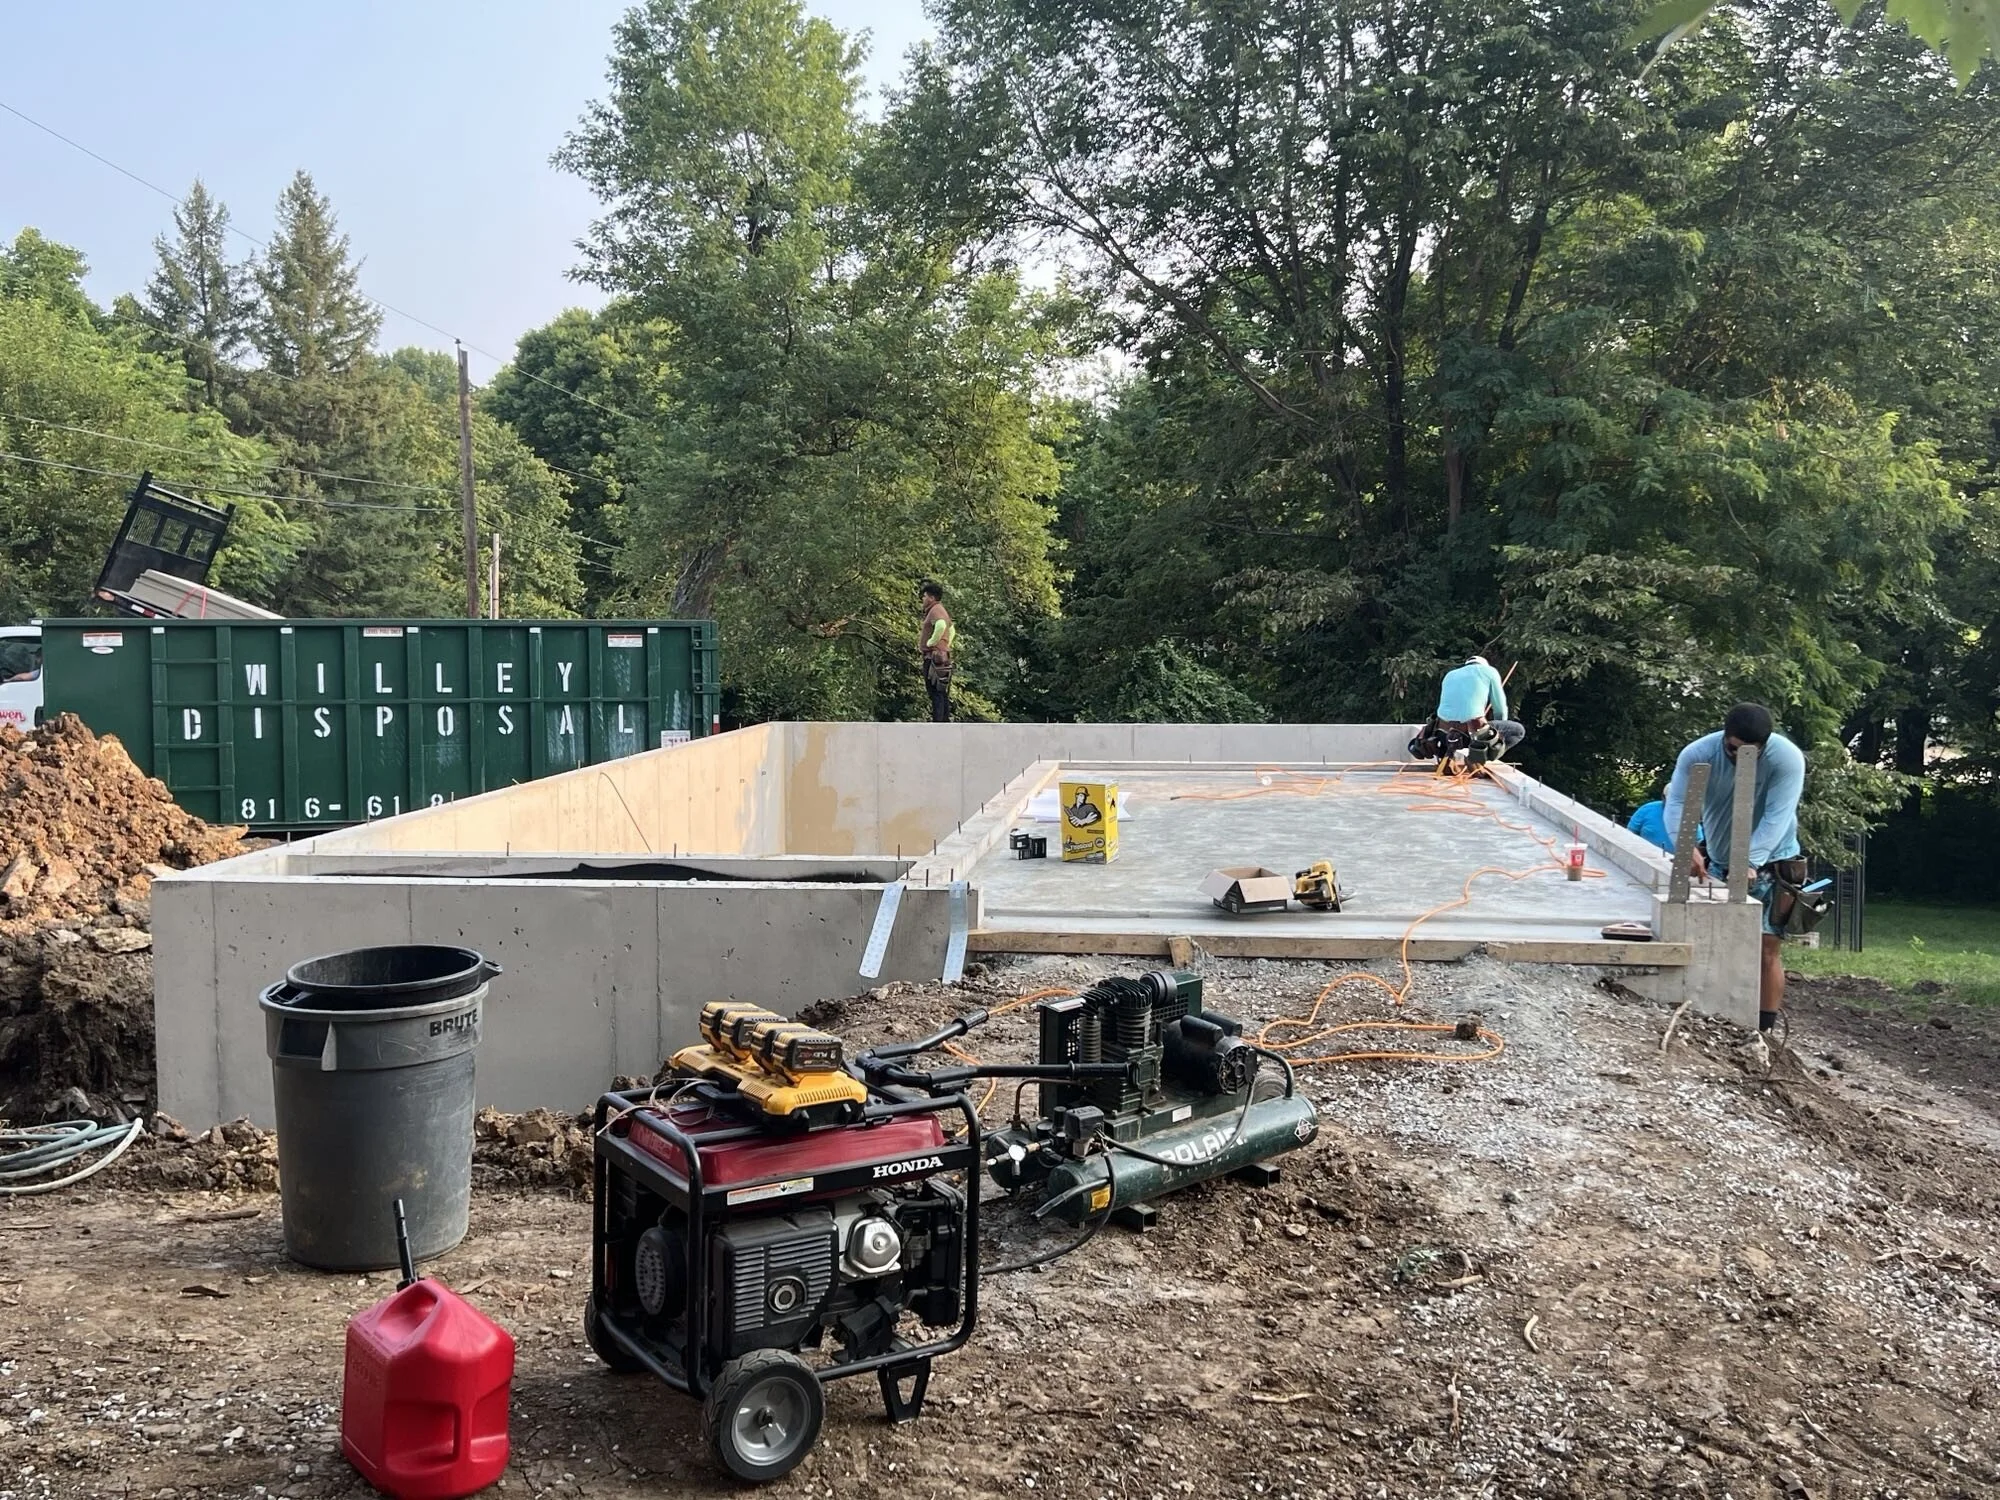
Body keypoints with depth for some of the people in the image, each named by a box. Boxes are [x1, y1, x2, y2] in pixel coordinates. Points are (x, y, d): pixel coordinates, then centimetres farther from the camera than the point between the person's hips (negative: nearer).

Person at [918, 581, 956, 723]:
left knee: (935, 692, -13)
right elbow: (952, 631, 35)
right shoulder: (943, 611, 21)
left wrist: (931, 641, -21)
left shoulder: (935, 610, -11)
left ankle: (937, 721, -16)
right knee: (943, 693, 10)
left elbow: (941, 625, -33)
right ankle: (945, 721, 12)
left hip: (934, 657, -10)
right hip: (943, 657, 10)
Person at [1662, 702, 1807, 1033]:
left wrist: (1750, 863, -44)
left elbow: (1776, 817, -31)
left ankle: (1765, 1029, -5)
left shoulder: (1787, 758, -24)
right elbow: (1677, 804, -24)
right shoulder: (1697, 755, -17)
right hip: (1718, 862, 3)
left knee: (1767, 948, -9)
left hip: (1769, 864, -3)